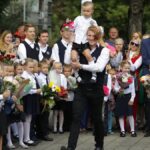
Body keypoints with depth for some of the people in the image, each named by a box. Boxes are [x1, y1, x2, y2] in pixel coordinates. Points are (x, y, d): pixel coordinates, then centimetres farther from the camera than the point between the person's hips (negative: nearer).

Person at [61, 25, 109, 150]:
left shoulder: (104, 50, -4)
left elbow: (99, 67, -19)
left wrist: (81, 66, -19)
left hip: (96, 89, -2)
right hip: (81, 88, 2)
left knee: (97, 117, 13)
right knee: (76, 117, -9)